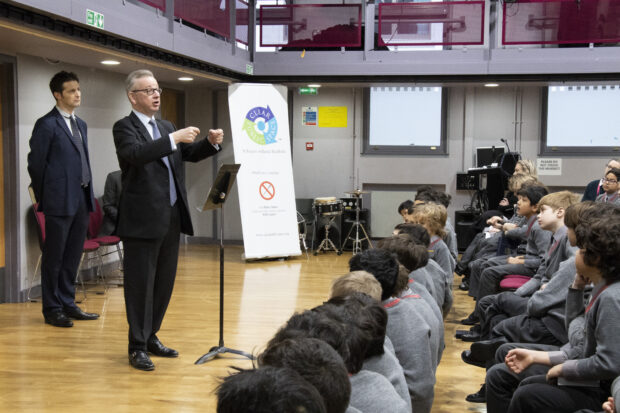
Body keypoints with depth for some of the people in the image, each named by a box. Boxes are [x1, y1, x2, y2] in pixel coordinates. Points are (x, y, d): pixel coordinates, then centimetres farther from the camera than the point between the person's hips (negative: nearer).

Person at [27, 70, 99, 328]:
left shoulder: (80, 125, 16)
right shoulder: (47, 125, -8)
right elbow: (35, 163, -7)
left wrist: (88, 194, 14)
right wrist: (43, 197, -1)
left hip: (81, 200, 7)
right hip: (60, 201, -7)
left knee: (73, 255, 12)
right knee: (54, 256, 2)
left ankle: (67, 304, 21)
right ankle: (52, 309, 10)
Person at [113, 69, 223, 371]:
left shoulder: (166, 128, 18)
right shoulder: (124, 127, -5)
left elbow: (191, 154, 15)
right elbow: (136, 153, -24)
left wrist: (211, 142, -4)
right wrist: (173, 139, -30)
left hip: (172, 218, 8)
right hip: (143, 220, -7)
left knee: (164, 282, 14)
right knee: (140, 285, -2)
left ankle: (151, 337, 27)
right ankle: (137, 347, 6)